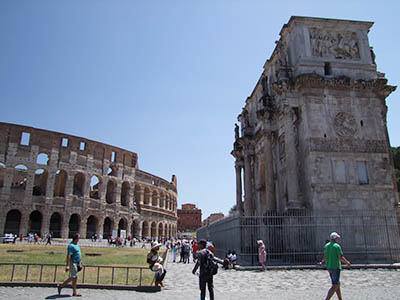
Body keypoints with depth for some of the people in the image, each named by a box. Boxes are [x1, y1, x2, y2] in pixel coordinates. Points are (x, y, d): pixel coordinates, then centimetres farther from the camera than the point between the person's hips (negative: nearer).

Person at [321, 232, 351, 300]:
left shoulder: (326, 246, 8)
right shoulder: (337, 246, -13)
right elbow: (341, 258, -16)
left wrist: (323, 261, 30)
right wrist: (347, 262, 1)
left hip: (329, 267, 8)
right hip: (336, 267, -8)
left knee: (337, 284, 18)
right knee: (335, 286, -5)